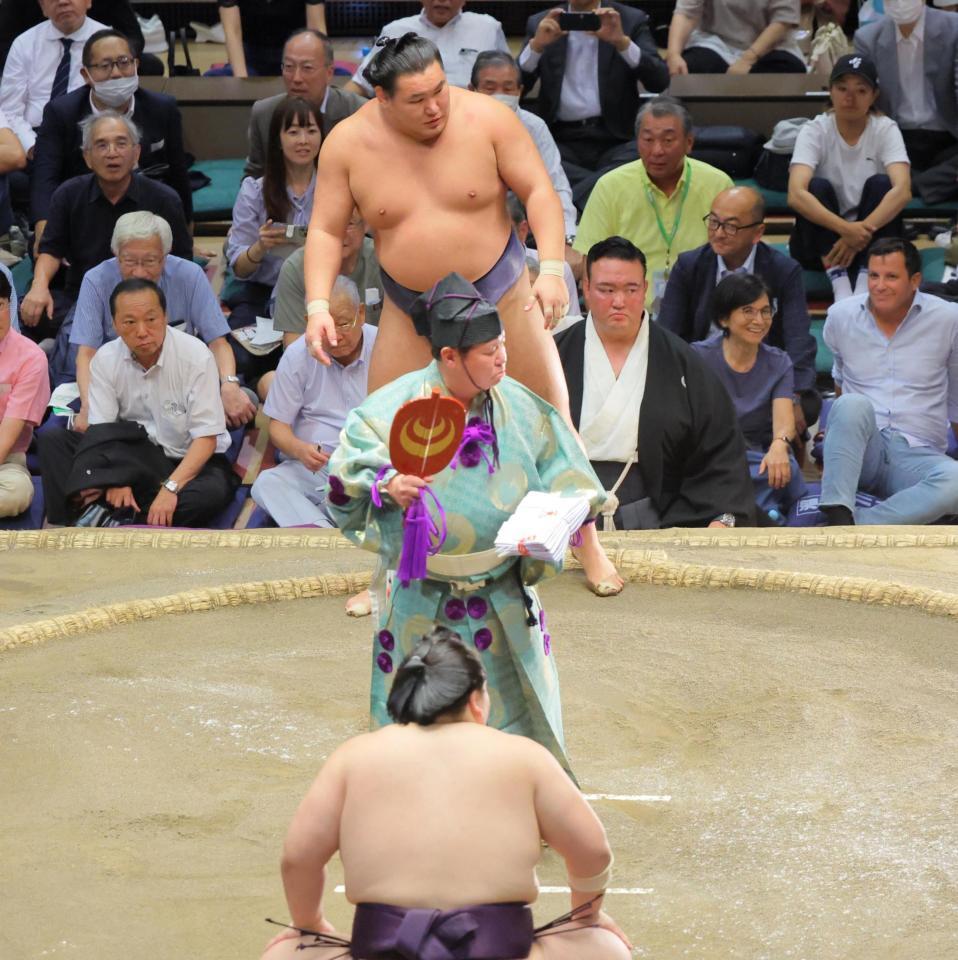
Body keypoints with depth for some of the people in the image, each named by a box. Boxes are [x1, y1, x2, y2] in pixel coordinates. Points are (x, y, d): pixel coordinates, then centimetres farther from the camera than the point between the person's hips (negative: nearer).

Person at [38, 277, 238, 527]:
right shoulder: (106, 359, -6)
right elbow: (100, 432, -9)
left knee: (211, 491, -38)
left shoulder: (195, 356, -16)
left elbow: (206, 438, -17)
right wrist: (115, 482, -28)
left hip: (188, 460, -3)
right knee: (52, 441, -15)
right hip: (131, 457, 3)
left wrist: (171, 487, -30)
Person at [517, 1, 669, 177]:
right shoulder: (541, 23, 12)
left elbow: (660, 82, -4)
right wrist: (536, 45, -12)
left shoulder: (632, 20, 9)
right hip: (561, 139, 3)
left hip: (615, 138, -2)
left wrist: (622, 42, -18)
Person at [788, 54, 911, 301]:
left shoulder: (886, 130, -9)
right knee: (818, 187, -26)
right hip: (823, 237, 0)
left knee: (880, 184, -25)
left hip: (873, 241, 0)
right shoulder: (815, 131, -12)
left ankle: (866, 281, -35)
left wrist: (862, 231, -41)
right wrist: (845, 229, -43)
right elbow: (795, 195, -29)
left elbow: (902, 190, -26)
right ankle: (839, 282, -38)